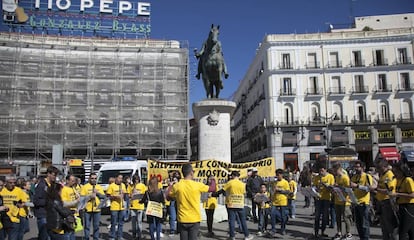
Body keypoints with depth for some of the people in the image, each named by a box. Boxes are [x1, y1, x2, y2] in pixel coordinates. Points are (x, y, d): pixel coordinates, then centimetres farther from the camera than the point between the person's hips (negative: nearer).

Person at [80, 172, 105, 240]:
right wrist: (90, 196, -17)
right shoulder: (85, 186, 1)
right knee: (87, 225, 2)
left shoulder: (99, 187, 12)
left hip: (97, 209, 3)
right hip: (88, 209, -3)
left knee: (96, 226, 8)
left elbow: (103, 197, 7)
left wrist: (97, 193, -8)